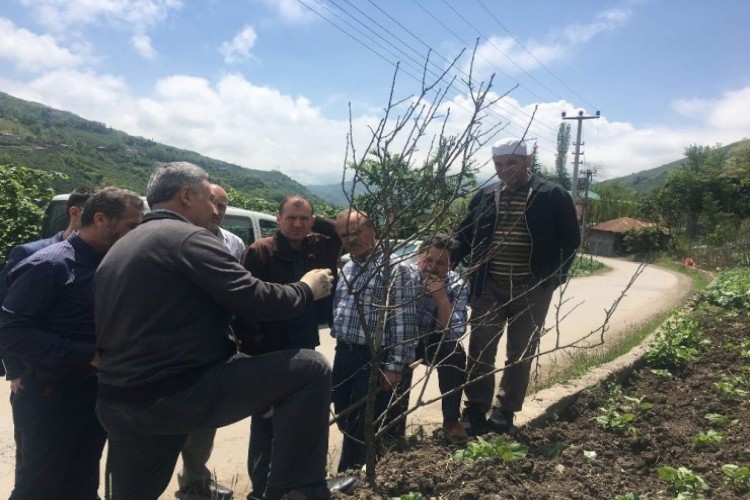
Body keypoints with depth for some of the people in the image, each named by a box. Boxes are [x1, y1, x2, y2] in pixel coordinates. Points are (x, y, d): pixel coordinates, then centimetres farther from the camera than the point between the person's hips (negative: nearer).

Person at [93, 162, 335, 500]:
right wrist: (307, 289, 2)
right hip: (178, 393, -9)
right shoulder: (188, 238, -10)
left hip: (119, 403, 10)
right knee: (310, 369, -7)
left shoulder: (119, 249, 19)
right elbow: (255, 301, -15)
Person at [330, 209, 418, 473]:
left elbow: (404, 322, -14)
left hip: (374, 359, -7)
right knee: (344, 422, 18)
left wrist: (394, 366, -16)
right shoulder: (345, 269, 11)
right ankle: (350, 477, 39)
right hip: (343, 355, 7)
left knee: (362, 429, 3)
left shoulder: (395, 269, -11)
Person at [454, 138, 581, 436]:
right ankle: (475, 410, 18)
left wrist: (556, 276, -7)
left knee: (520, 354, 10)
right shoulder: (485, 196, 5)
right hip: (489, 288, 2)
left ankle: (505, 412, 25)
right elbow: (465, 237, 10)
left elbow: (570, 240, 1)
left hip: (532, 290, -2)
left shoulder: (552, 196, -3)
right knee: (480, 351, 5)